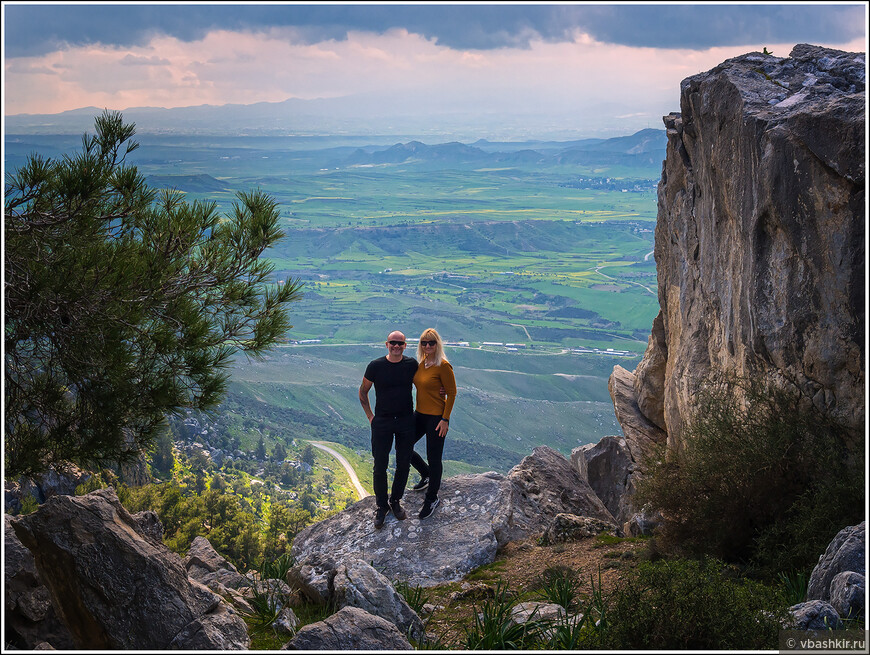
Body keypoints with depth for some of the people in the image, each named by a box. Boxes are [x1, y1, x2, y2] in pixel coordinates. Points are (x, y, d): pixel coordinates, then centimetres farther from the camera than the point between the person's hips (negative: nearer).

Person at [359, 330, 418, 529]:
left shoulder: (411, 364, -2)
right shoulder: (375, 366, -8)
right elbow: (363, 392, 5)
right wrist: (370, 416, 2)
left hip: (406, 422, 2)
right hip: (382, 422, -2)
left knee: (404, 465, 9)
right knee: (380, 466, 1)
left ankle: (395, 501, 29)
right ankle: (382, 506, 17)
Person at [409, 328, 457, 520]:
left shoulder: (443, 366, -17)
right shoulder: (421, 363, 4)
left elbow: (452, 393, -14)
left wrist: (445, 420, -15)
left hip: (436, 417, -8)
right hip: (420, 414, 8)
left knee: (434, 458, 2)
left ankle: (432, 499, 19)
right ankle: (427, 475, 39)